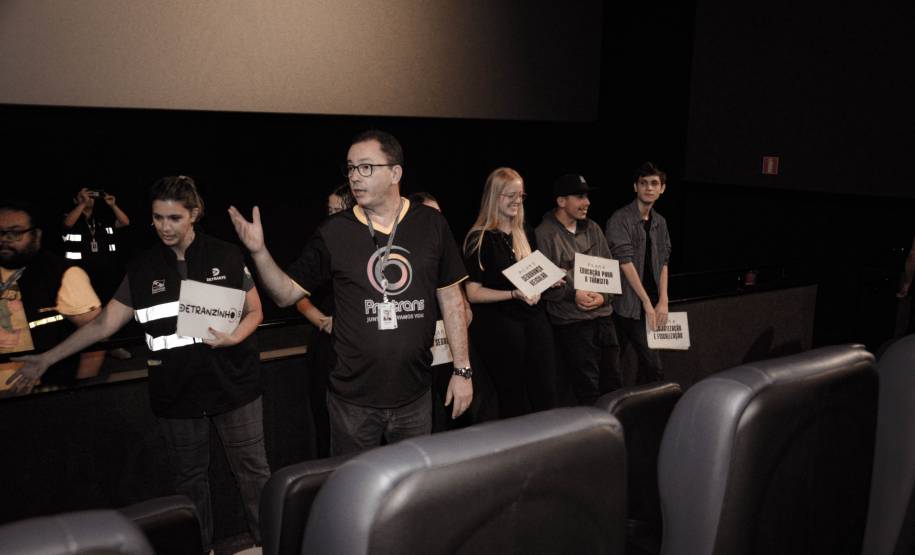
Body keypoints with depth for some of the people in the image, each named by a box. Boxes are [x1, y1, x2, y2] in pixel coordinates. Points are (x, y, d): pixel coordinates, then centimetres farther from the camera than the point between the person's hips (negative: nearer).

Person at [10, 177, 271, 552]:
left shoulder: (226, 257, -3)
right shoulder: (141, 270, 2)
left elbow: (255, 312, 3)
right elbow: (104, 324, 2)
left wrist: (233, 338, -17)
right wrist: (48, 358, -2)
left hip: (234, 386, -2)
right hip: (176, 394, 2)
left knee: (253, 471, 6)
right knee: (189, 478, 15)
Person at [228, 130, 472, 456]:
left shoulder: (431, 225, -1)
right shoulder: (333, 232, -4)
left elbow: (451, 300, 3)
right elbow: (287, 294, 0)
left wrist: (462, 370, 1)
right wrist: (259, 252, -17)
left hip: (414, 395, 1)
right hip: (353, 399, -1)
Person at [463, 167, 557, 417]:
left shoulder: (523, 233, 14)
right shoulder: (480, 239, -7)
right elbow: (473, 293, -11)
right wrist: (515, 294, -21)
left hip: (533, 318, 6)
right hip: (498, 325, -6)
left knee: (546, 394, 4)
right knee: (514, 399, 1)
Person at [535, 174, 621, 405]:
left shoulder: (593, 229, 11)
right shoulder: (544, 234, -9)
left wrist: (603, 296, -5)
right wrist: (573, 295, -18)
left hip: (603, 315, 6)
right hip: (571, 322, -6)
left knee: (612, 383, 14)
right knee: (587, 389, -1)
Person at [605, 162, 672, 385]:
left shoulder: (660, 222, 13)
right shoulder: (620, 220, -10)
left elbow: (663, 262, 12)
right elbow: (625, 262, -15)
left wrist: (663, 301, 1)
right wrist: (647, 302, -15)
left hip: (650, 306, 7)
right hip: (629, 304, -7)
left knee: (648, 363, 10)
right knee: (653, 366, -6)